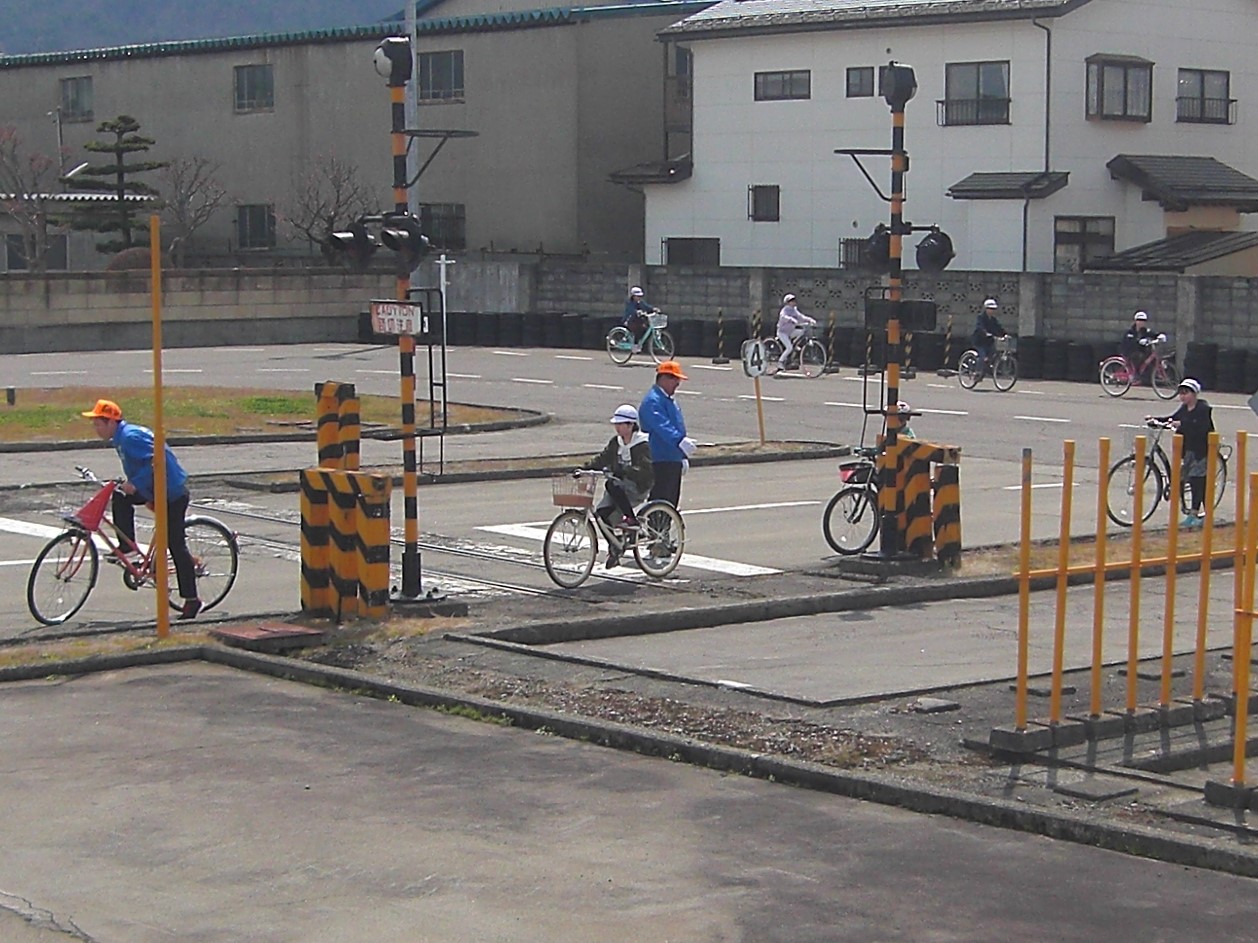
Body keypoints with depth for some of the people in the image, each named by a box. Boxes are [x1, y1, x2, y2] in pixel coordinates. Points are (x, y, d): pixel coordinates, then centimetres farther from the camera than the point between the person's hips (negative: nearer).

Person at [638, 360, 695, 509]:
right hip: (660, 462, -10)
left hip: (673, 461, 11)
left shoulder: (669, 400, 20)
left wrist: (683, 457, 28)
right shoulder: (652, 401, -14)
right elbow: (662, 426, -30)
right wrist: (680, 441, -44)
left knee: (672, 502, 14)